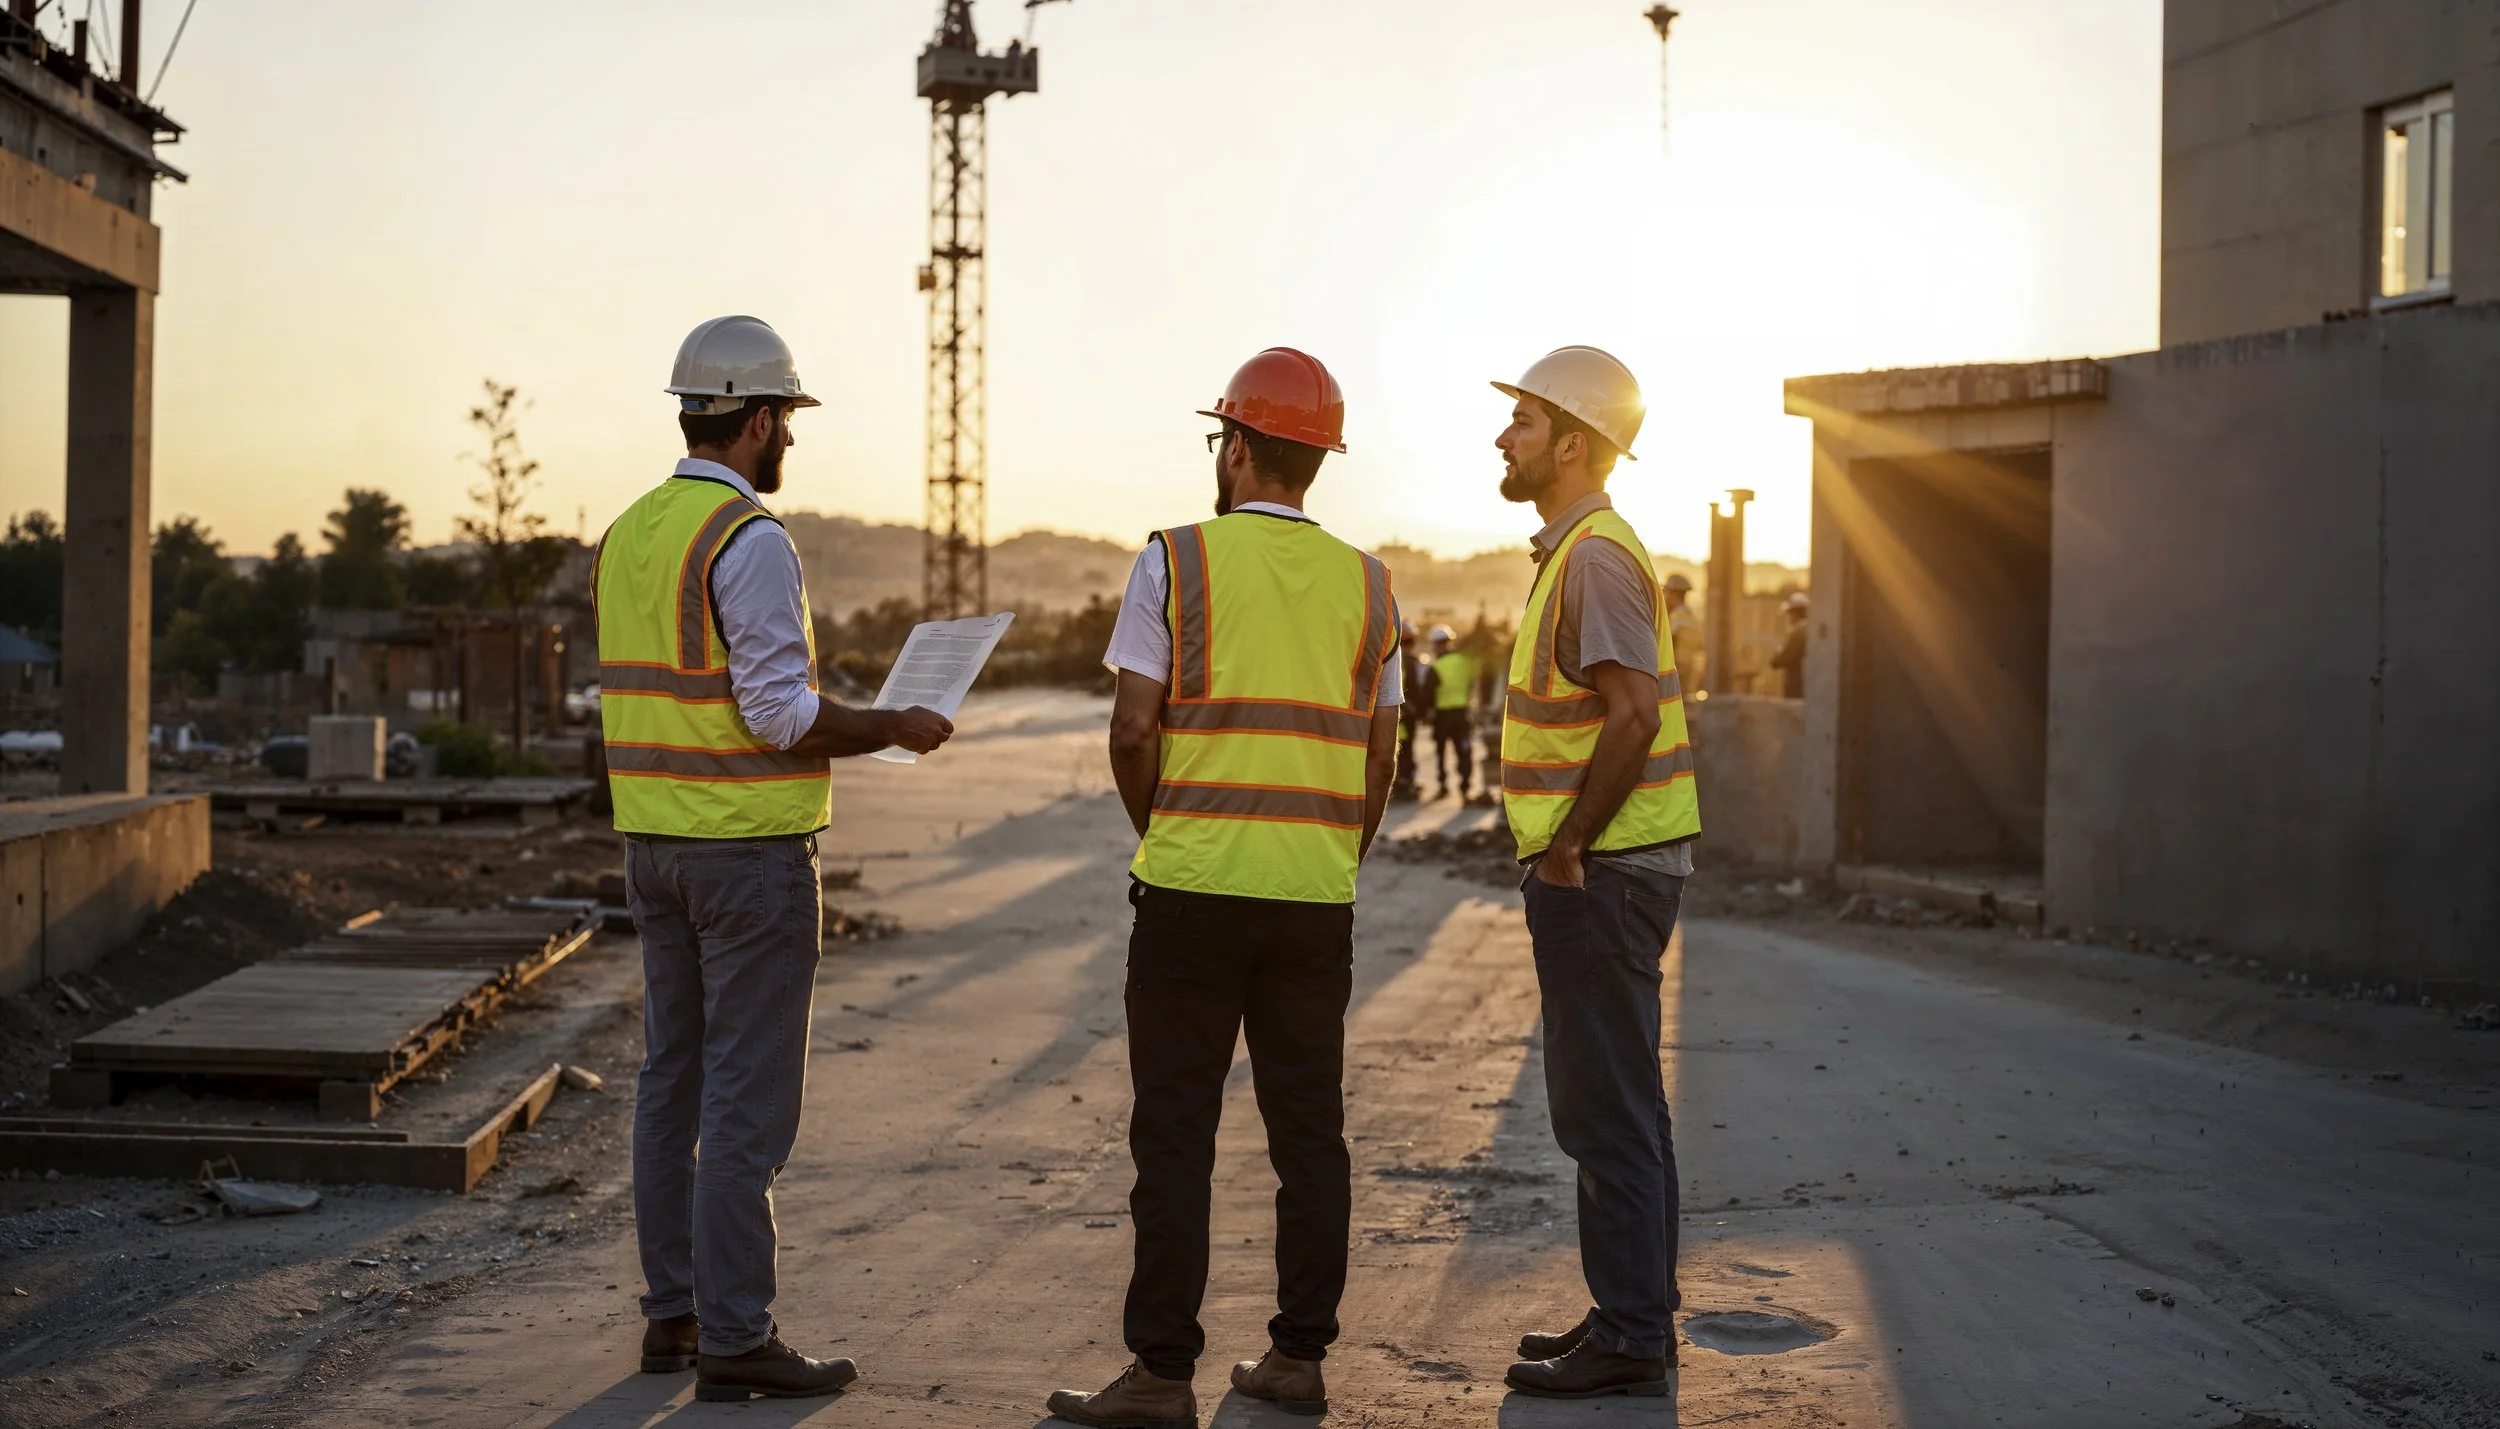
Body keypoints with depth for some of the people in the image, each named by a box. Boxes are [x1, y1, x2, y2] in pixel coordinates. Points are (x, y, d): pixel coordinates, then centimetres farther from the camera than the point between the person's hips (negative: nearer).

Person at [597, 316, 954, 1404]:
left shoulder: (625, 536, 11)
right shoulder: (750, 539, -16)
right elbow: (782, 712, -20)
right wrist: (897, 730, -5)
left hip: (652, 844, 9)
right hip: (750, 850, -9)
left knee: (673, 1081, 14)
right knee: (747, 1100, -3)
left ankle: (672, 1313, 21)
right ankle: (734, 1341, 1)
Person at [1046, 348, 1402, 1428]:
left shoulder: (1177, 560, -5)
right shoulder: (1363, 583, 8)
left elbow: (1134, 733, -9)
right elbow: (1378, 762, 9)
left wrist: (1161, 840, 8)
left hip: (1194, 889, -4)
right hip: (1318, 895, 4)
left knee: (1176, 1134, 0)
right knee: (1309, 1130, 10)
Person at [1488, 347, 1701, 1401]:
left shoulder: (1595, 555, -16)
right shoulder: (1581, 551, 17)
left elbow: (1634, 713, -28)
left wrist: (1566, 844, -19)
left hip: (1598, 871, -11)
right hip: (1606, 867, 11)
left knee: (1606, 1108, -5)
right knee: (1619, 1104, 15)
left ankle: (1629, 1338, 2)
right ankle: (1637, 1317, 24)